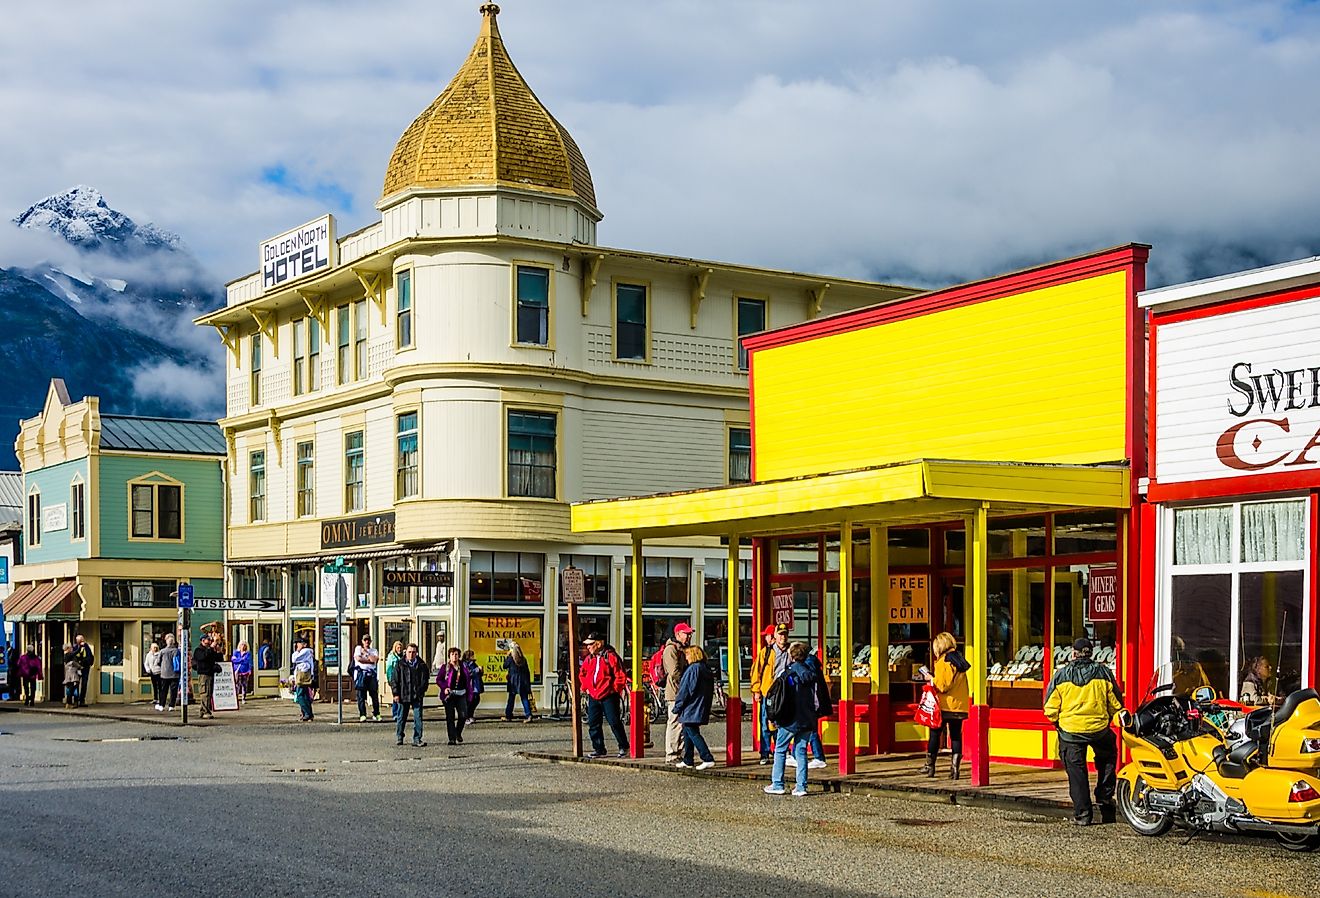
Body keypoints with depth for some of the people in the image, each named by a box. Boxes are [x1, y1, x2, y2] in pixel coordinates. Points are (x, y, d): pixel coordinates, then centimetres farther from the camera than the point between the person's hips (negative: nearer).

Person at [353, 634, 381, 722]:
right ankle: (362, 715, -2)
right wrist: (370, 661, -2)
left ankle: (376, 714, 9)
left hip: (372, 674, 2)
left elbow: (375, 659, -3)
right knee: (361, 696, -4)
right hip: (361, 673, -2)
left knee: (375, 695, 0)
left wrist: (366, 653, 1)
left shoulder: (374, 651, 18)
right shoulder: (358, 648, 12)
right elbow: (358, 659, -6)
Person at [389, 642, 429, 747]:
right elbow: (394, 679, 1)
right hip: (403, 695, -1)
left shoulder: (421, 665, 4)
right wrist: (396, 693, -5)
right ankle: (399, 738, 23)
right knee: (401, 718, 10)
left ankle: (417, 739, 2)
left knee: (418, 717, -2)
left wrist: (421, 691, -2)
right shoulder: (400, 664, 1)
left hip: (417, 696, 1)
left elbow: (425, 679, 10)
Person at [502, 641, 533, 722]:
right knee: (525, 698, 1)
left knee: (511, 698, 9)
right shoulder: (523, 659, 4)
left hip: (513, 681, -3)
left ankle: (508, 716, 18)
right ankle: (528, 715, -11)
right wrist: (528, 683, 12)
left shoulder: (510, 658, -9)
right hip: (523, 681, 3)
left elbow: (505, 666, 4)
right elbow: (527, 671, 6)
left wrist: (506, 657, 11)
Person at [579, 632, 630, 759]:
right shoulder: (589, 659, 11)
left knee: (614, 722, -5)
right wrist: (586, 688, 13)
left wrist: (615, 689, -11)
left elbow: (621, 675, -11)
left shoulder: (610, 656, -10)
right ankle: (598, 749, 14)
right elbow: (582, 675, 25)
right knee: (593, 724, 5)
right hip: (593, 696, 7)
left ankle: (623, 747, 8)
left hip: (608, 696, -7)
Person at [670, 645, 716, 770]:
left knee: (692, 733, -7)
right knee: (688, 732, 16)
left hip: (691, 709, -9)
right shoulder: (707, 670, 12)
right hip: (702, 708, 9)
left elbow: (684, 691, -14)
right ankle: (687, 761, 19)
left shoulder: (692, 669, -14)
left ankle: (708, 759, -14)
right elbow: (710, 691, 17)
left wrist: (676, 708, -8)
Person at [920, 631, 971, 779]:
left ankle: (930, 766, 14)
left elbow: (942, 685, -18)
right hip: (960, 706, 6)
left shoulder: (943, 662, -12)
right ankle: (955, 767, -1)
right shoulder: (959, 660, 11)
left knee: (935, 734, 6)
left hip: (944, 706, -6)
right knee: (956, 736, 6)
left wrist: (932, 679, -1)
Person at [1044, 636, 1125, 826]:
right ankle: (1105, 800, 25)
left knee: (1076, 771, 6)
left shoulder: (1060, 675, -3)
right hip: (1099, 729, 1)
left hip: (1070, 731, -1)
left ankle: (1082, 814, 4)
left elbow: (1050, 708, -2)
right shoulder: (1103, 673, 0)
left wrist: (1058, 723, 16)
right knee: (1107, 762, 26)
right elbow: (1116, 704, 5)